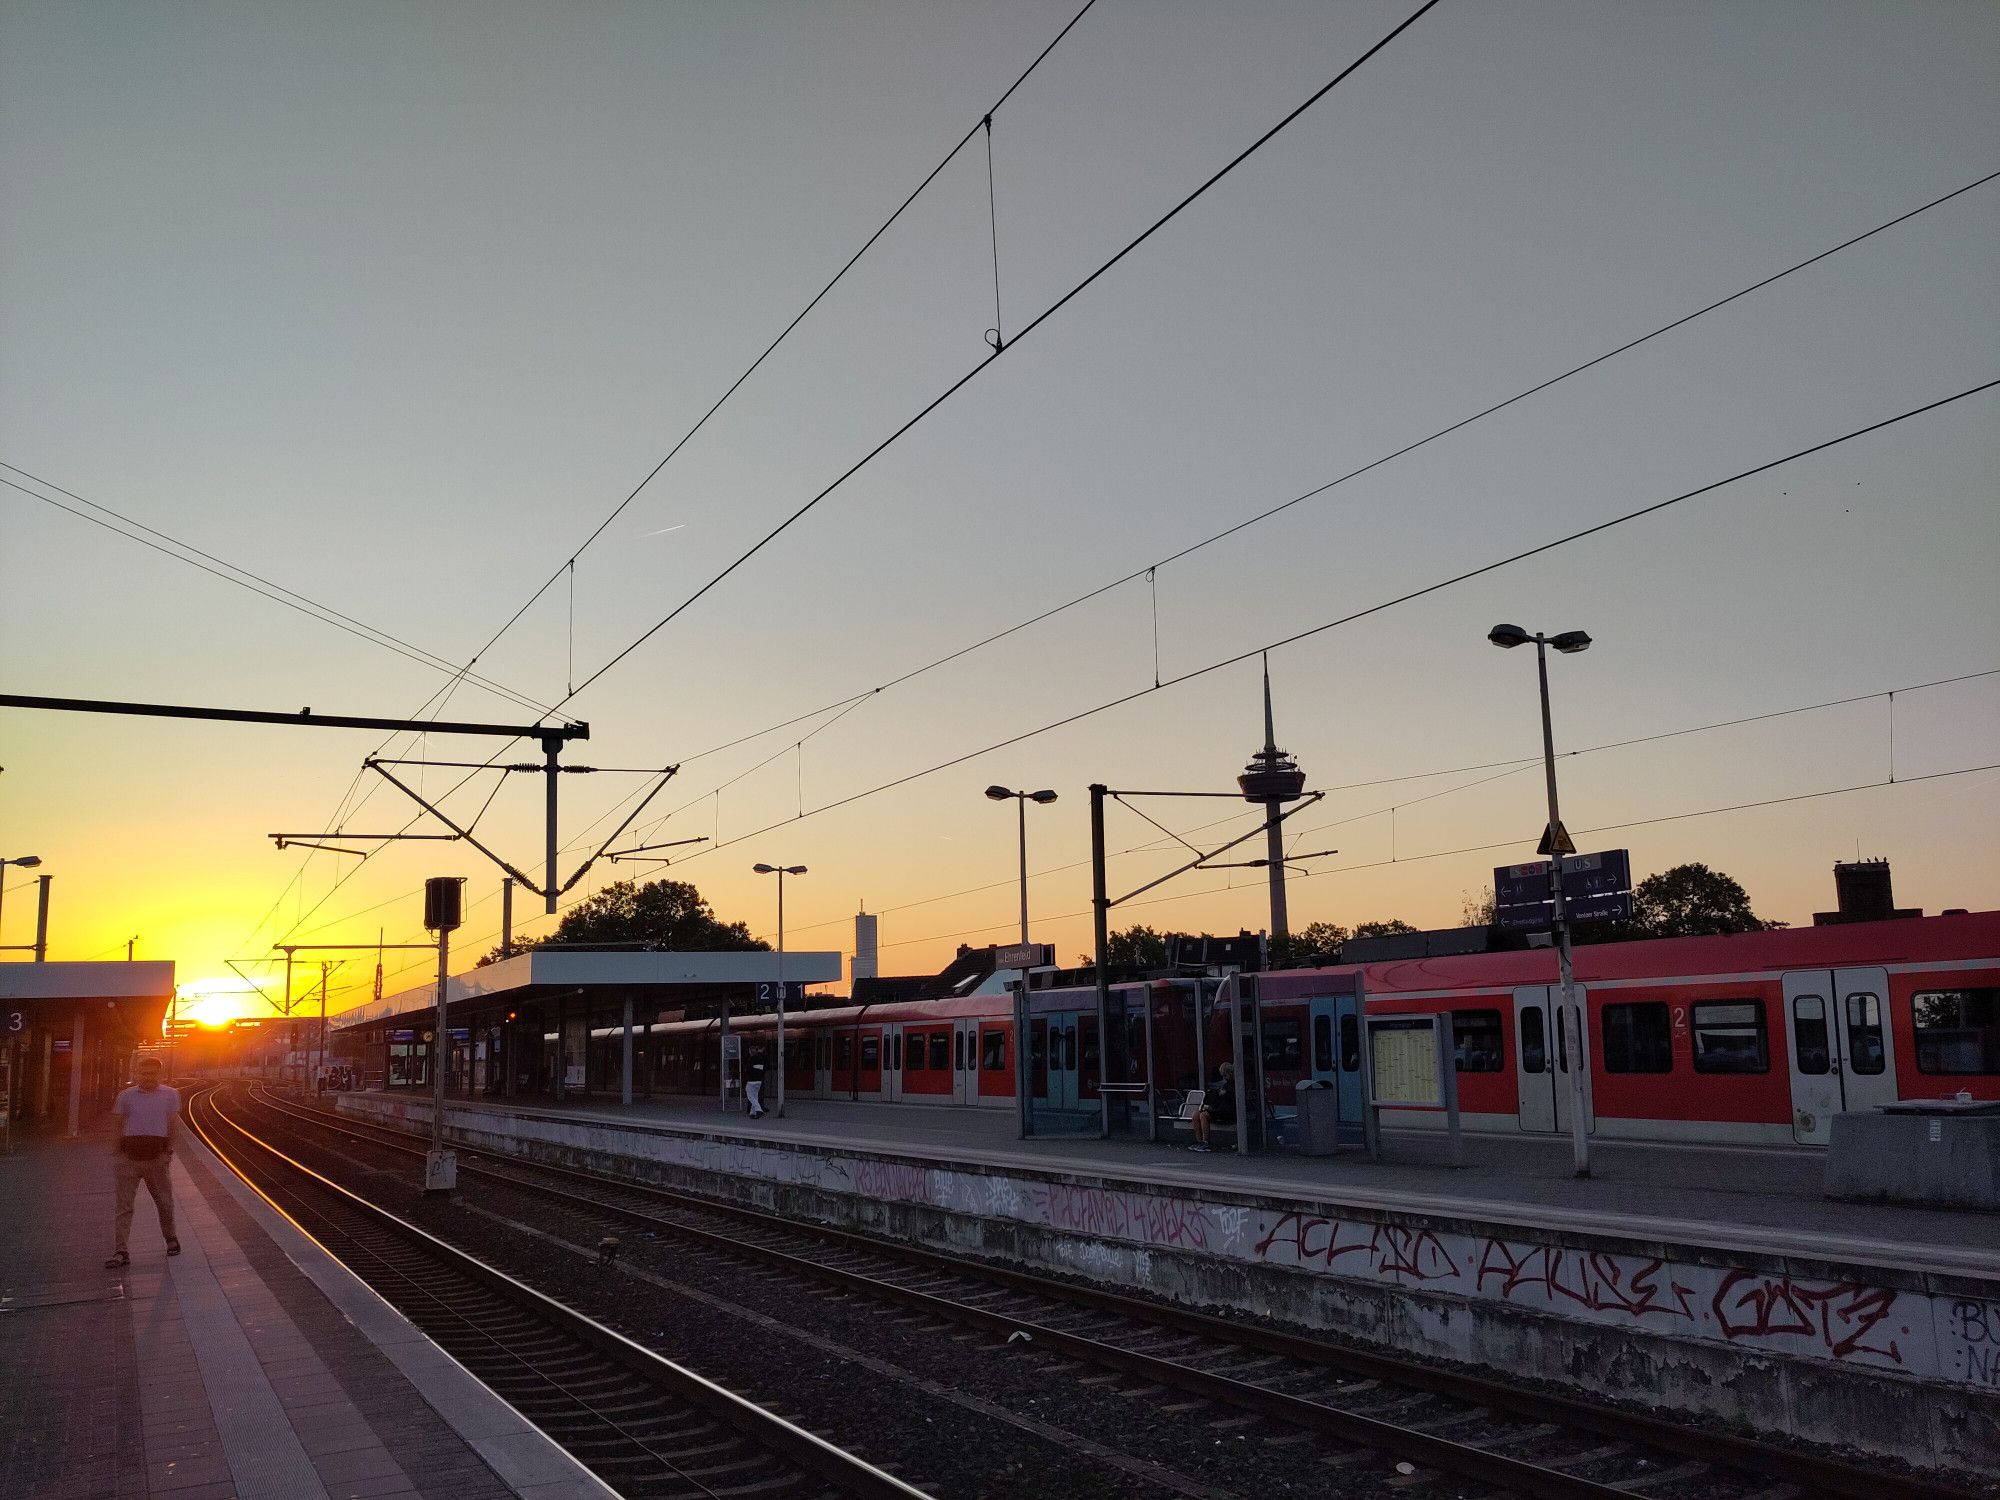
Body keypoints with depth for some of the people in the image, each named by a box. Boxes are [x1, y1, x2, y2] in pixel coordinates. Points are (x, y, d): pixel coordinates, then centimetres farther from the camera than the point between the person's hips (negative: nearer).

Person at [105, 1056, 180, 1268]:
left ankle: (171, 1239, 29)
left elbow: (171, 1125, 6)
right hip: (129, 1156, 0)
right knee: (124, 1205, -4)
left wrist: (169, 1151, -2)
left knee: (164, 1202, 8)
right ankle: (121, 1252, -4)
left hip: (157, 1156, 0)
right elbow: (120, 1126, 10)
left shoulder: (170, 1095, 6)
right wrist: (119, 1154, 5)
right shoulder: (126, 1096, 7)